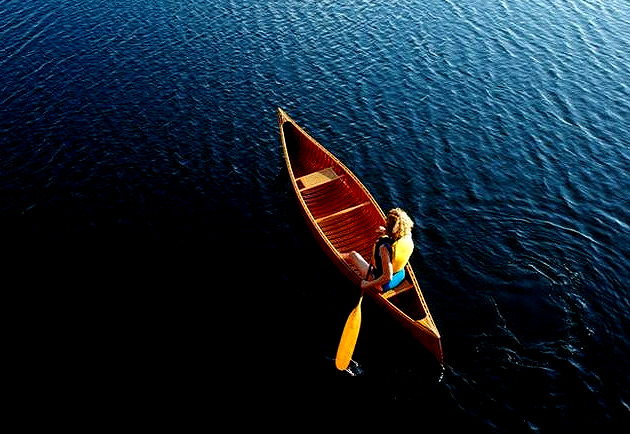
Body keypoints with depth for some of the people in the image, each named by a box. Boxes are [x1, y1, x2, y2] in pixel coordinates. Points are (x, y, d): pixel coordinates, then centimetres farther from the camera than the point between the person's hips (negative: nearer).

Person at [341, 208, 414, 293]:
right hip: (401, 276, 6)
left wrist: (368, 285, -25)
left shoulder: (385, 247, -40)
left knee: (353, 254, 14)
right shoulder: (408, 237, -20)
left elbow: (387, 277, -37)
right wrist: (387, 232, 6)